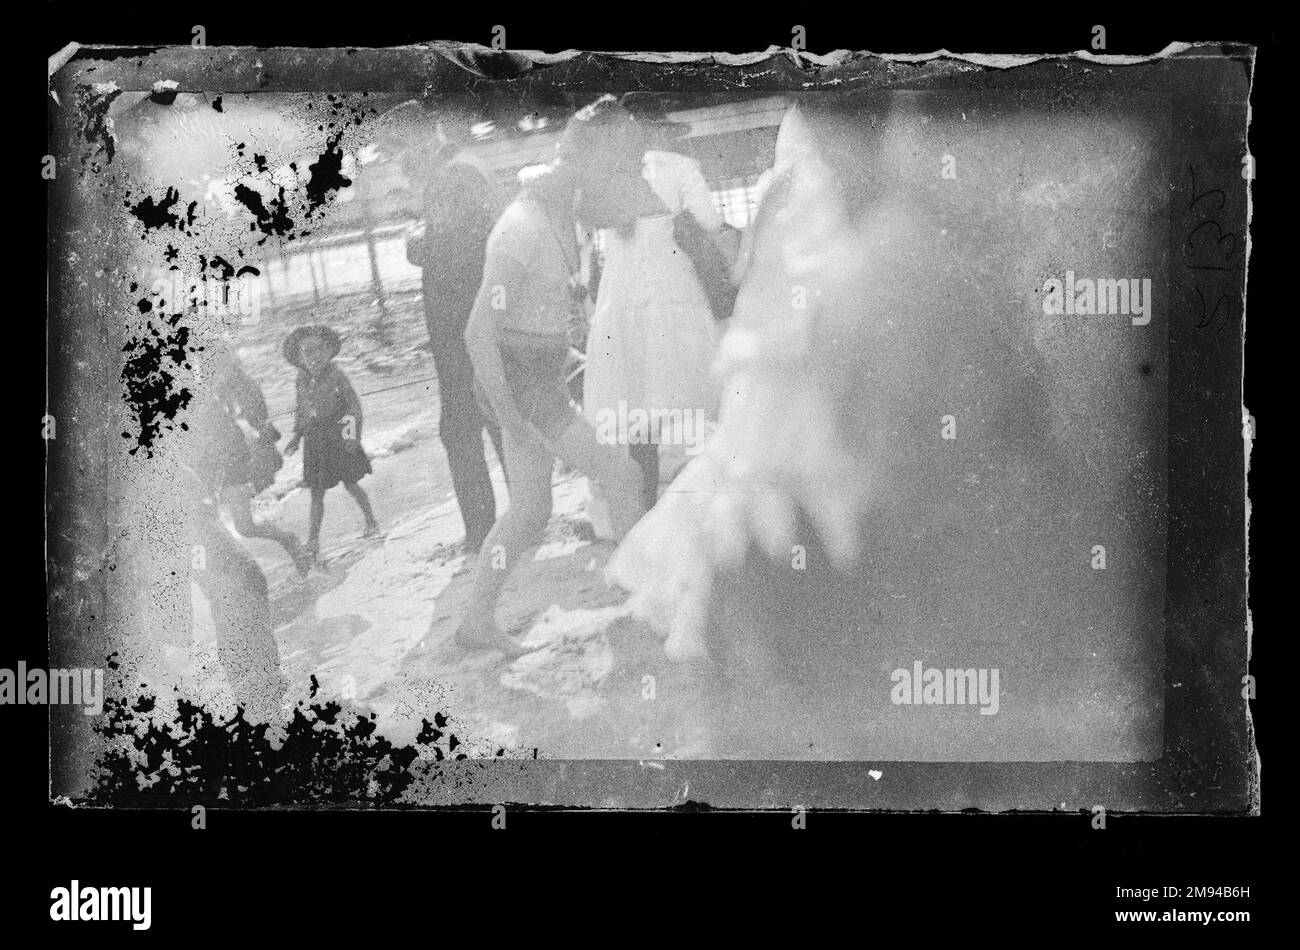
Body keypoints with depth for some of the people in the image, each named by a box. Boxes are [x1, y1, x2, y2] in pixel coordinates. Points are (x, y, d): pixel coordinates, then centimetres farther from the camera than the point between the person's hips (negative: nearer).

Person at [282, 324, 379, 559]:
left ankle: (371, 522, 25)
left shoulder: (335, 376, -11)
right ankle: (313, 541, 7)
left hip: (338, 438, -4)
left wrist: (353, 434, -14)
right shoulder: (302, 379, 3)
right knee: (316, 492, 4)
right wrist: (297, 437, 9)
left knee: (350, 484, 4)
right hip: (314, 441, 4)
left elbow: (354, 404, -8)